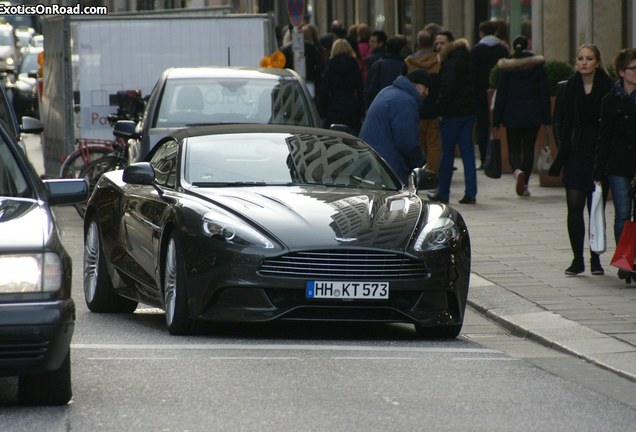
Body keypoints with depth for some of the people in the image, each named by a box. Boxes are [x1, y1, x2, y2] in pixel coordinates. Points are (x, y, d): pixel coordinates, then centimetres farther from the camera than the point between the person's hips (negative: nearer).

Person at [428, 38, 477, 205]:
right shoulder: (471, 63, 11)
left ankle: (443, 193, 7)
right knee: (468, 152, 5)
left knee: (447, 153, 2)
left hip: (453, 112, -6)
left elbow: (447, 90, -17)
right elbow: (478, 88, 13)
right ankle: (470, 193, 0)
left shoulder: (451, 64, -11)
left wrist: (441, 110, -11)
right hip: (469, 111, 6)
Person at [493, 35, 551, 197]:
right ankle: (524, 185, 7)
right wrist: (546, 117, 5)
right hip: (533, 114, 1)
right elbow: (544, 92, 0)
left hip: (512, 114, -1)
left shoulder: (505, 66, -3)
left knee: (513, 149, 6)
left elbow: (501, 93, -4)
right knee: (529, 149, 10)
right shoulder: (537, 65, 0)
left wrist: (497, 119, 0)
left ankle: (518, 171, -25)